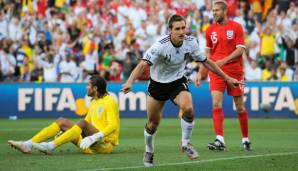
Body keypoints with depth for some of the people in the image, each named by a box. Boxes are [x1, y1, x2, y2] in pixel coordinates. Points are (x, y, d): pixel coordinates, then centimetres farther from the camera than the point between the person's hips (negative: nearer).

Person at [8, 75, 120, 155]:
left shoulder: (109, 101, -8)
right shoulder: (93, 103, 18)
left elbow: (113, 125, -19)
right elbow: (84, 128, 22)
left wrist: (95, 137, -31)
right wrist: (66, 132, 7)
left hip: (106, 144, -8)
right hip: (93, 144, 8)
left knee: (83, 123, -33)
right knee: (62, 122, -3)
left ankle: (51, 146, -39)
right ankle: (28, 145, -18)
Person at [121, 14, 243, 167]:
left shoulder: (190, 42, -15)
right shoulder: (160, 46, -29)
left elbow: (206, 61, 0)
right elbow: (143, 64, -38)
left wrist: (227, 78, 5)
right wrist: (129, 82, -56)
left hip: (178, 82, 2)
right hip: (157, 84, -2)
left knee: (188, 108, -26)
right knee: (153, 123, 7)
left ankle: (185, 144, -2)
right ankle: (149, 151, 36)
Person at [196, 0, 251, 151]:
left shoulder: (236, 27, -3)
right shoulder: (210, 30, 8)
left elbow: (240, 49, -10)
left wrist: (224, 61, -21)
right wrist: (200, 73, 10)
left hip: (235, 71, -2)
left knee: (240, 106, 5)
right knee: (216, 103, -14)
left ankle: (245, 139, 21)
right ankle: (219, 140, -19)